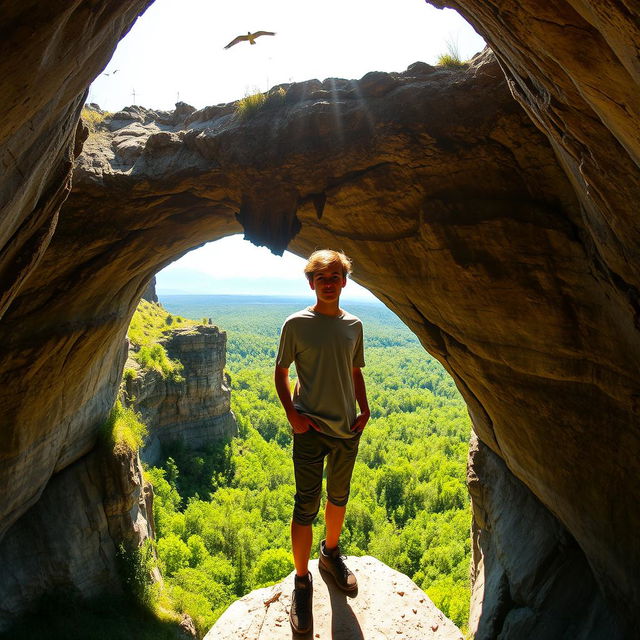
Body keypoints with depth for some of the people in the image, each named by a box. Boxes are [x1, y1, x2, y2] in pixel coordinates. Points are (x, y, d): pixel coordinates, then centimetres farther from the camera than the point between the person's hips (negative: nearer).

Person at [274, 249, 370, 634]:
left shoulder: (354, 326, 4)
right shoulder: (297, 324, -7)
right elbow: (281, 373, -1)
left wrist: (365, 410, 1)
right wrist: (292, 414, -12)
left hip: (348, 429, 4)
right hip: (312, 429, -4)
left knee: (339, 498, 20)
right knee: (307, 507, 1)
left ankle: (331, 554, 45)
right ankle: (302, 582, 21)